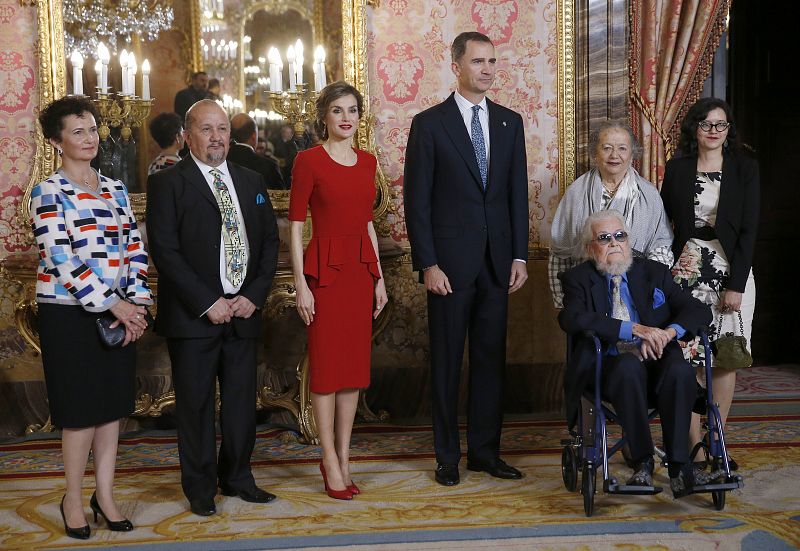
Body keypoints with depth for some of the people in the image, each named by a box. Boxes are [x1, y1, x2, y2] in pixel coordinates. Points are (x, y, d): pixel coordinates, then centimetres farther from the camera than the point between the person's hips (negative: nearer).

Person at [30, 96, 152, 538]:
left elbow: (135, 249, 9)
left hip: (119, 314, 5)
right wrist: (113, 306, -17)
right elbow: (61, 260, -15)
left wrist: (136, 303, -5)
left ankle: (105, 494, 21)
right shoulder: (48, 192, -6)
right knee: (81, 409, 0)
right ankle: (73, 499, 17)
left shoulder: (115, 190, 11)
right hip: (69, 315, -5)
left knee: (113, 404, 9)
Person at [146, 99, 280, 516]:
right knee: (195, 404, 4)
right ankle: (200, 488, 18)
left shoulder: (251, 182, 13)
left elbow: (269, 242, 11)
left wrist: (254, 296, -2)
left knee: (242, 401, 10)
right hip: (193, 316, -4)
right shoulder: (167, 183, -3)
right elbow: (164, 250, -10)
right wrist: (208, 302, -14)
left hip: (243, 311, 4)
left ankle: (237, 478, 25)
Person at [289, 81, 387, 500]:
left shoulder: (367, 162, 12)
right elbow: (295, 226, -7)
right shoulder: (308, 161, -5)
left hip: (361, 269, 6)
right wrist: (300, 284, -12)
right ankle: (331, 463, 10)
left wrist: (379, 277, 12)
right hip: (324, 269, -6)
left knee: (355, 364, 8)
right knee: (325, 364, 0)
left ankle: (344, 457, 19)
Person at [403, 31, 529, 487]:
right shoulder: (430, 123, -4)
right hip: (450, 261, -4)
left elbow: (518, 193, 9)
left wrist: (520, 255, 3)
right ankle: (448, 456, 16)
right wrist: (427, 264, -11)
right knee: (447, 360, 5)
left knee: (491, 357, 9)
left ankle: (486, 450, 21)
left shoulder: (510, 122, 9)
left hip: (498, 261, 4)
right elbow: (417, 200, -6)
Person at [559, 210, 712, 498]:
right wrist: (635, 329, -22)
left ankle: (679, 466, -26)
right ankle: (643, 462, -23)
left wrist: (669, 331, -15)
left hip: (656, 362, 2)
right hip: (609, 366, -2)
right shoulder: (578, 279, 7)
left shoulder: (655, 272, 16)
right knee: (630, 366, -35)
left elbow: (699, 310, 7)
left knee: (680, 369, -31)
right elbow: (571, 319, -15)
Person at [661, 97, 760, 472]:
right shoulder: (677, 168, 4)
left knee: (724, 358, 2)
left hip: (731, 271, 0)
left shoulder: (745, 169, 0)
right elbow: (664, 220, 10)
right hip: (687, 270, 0)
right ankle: (694, 444, 2)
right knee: (686, 357, -5)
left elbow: (749, 229, -4)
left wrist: (736, 285, -10)